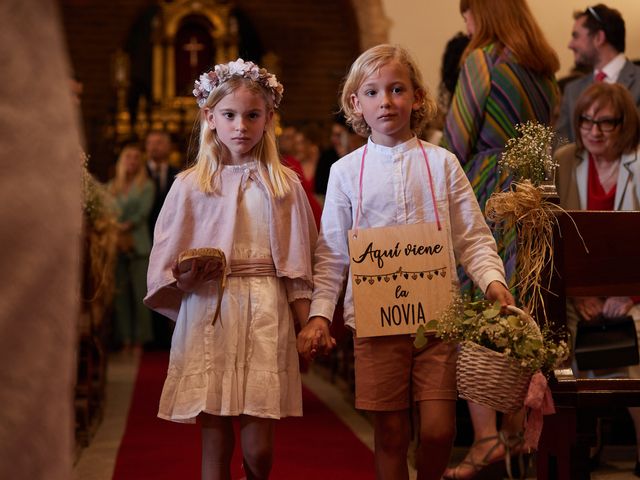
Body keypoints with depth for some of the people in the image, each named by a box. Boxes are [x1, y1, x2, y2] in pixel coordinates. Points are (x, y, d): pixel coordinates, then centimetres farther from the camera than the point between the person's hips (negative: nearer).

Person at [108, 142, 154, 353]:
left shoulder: (146, 185, 8)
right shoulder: (112, 186, 15)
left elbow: (144, 212, -4)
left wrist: (126, 225, -16)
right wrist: (115, 232, -10)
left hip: (138, 244, -3)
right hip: (116, 244, 3)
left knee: (140, 293, -8)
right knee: (120, 293, 0)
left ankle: (139, 340, -5)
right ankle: (125, 339, 2)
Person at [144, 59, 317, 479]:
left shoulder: (284, 185, 7)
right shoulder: (190, 185, 5)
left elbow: (299, 263, 7)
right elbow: (165, 265, 6)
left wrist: (311, 324, 0)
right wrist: (185, 279, -15)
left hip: (267, 317, 0)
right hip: (207, 314, 0)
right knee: (214, 442, 3)